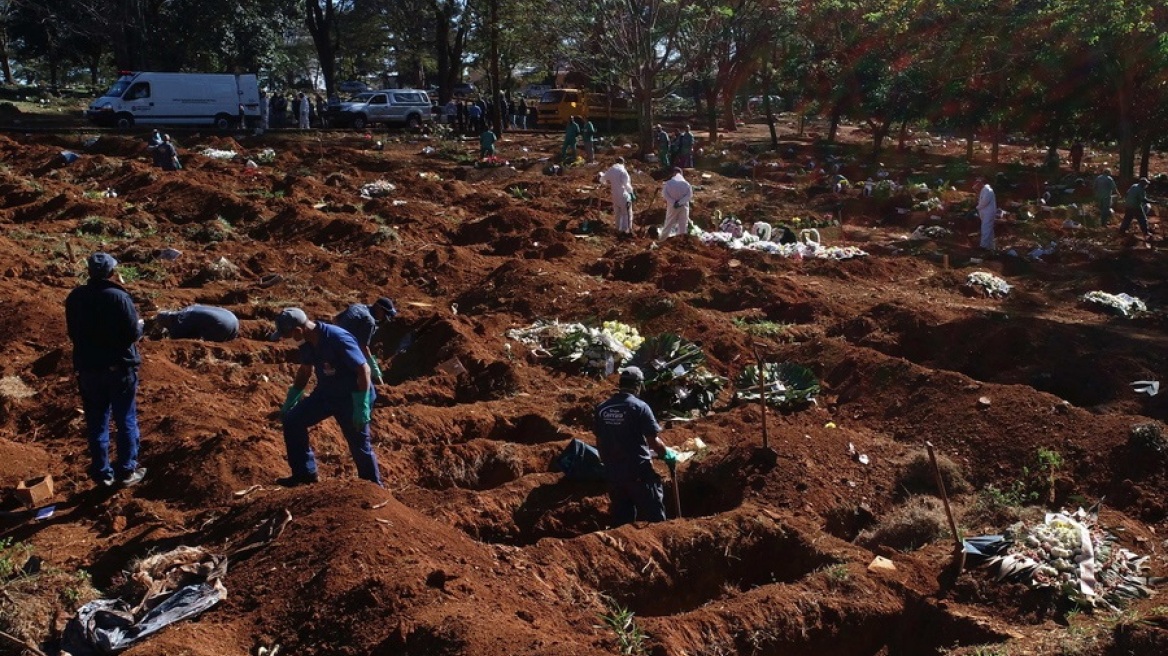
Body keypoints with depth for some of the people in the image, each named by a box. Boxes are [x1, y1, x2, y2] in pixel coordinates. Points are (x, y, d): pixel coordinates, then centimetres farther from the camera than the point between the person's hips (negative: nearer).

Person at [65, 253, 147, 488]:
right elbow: (133, 334, -16)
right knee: (126, 421, 9)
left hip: (88, 369, 4)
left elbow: (74, 334, 9)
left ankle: (102, 473, 20)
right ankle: (126, 471, 15)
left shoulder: (74, 298, 0)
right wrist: (140, 325, 5)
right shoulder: (119, 297, -16)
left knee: (96, 423, 13)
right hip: (120, 369, -4)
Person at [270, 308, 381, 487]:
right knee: (293, 421, 1)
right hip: (325, 393, 8)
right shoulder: (308, 341, -5)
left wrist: (362, 407, -29)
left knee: (360, 446, 3)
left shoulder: (338, 339, -31)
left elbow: (363, 370, -29)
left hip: (351, 398, -8)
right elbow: (305, 370, 13)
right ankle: (305, 473, 13)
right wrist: (289, 401, 17)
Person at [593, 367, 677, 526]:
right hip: (638, 472, -5)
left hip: (613, 472, 5)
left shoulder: (601, 409, 3)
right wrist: (667, 454, 6)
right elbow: (653, 441, -13)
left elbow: (599, 442, 11)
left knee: (621, 521, 15)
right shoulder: (640, 407, -13)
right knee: (653, 518, 7)